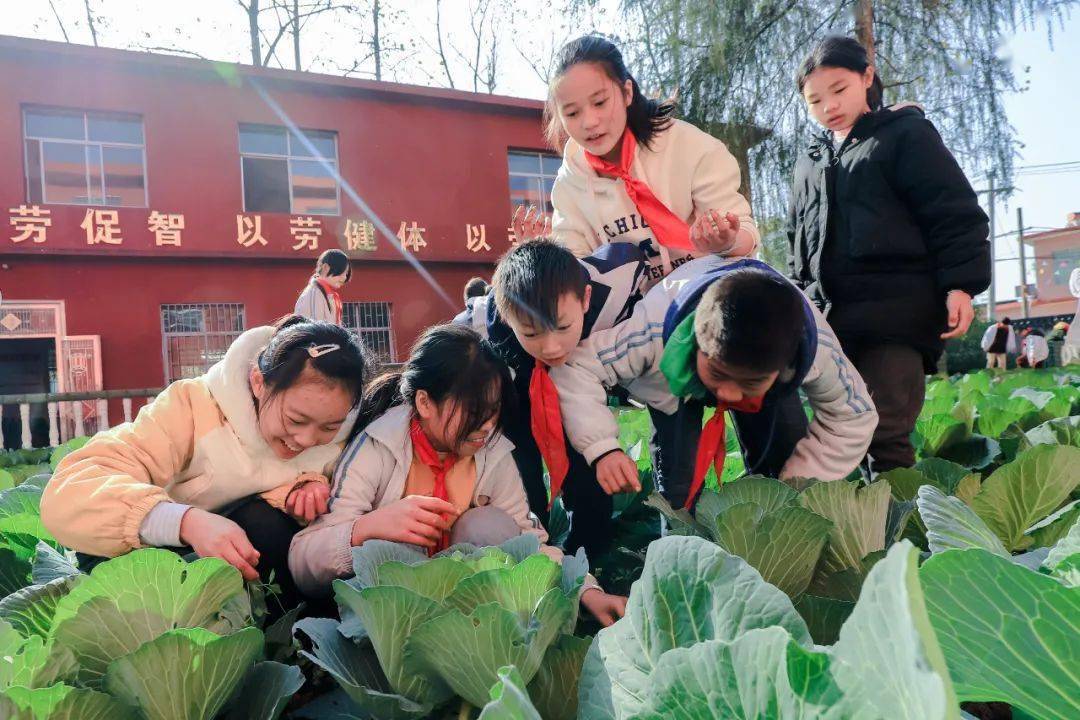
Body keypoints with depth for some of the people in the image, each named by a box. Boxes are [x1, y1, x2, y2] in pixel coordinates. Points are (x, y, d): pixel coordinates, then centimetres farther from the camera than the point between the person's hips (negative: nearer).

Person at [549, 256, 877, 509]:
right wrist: (603, 449, -50)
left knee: (781, 464, -5)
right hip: (679, 384, -2)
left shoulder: (816, 348, -41)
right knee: (678, 482, -18)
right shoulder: (656, 333, -48)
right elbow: (575, 369, -38)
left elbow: (854, 416, -22)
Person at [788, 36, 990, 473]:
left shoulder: (906, 134, 6)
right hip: (828, 317, 6)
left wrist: (959, 285, -12)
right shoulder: (809, 163, 23)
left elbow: (955, 213, -1)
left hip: (897, 313, -6)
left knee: (884, 431, -13)